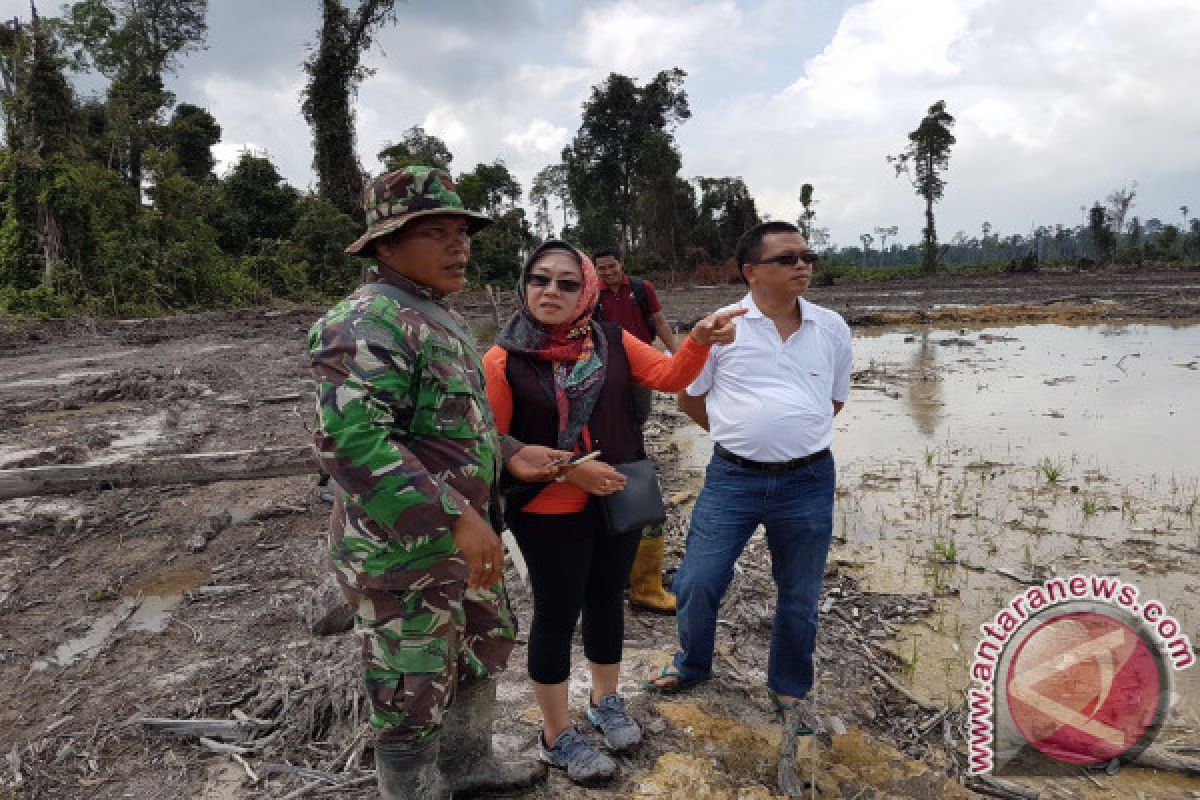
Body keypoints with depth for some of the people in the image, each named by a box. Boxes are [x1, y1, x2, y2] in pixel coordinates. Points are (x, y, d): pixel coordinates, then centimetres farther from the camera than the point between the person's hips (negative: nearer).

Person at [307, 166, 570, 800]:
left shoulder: (438, 318, 12)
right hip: (403, 556, -10)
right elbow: (351, 441, -32)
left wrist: (510, 456, 5)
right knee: (415, 699, 7)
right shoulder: (366, 324, -21)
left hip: (463, 545, 10)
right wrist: (455, 517, -32)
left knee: (482, 653, 26)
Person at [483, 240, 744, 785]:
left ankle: (606, 701, 45)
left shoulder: (612, 341, -2)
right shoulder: (503, 359, -14)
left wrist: (699, 341, -20)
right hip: (549, 513, -4)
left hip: (619, 501, 4)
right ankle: (557, 735, 30)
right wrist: (568, 469, -19)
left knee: (606, 601, 20)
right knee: (556, 616, 9)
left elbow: (670, 375, -1)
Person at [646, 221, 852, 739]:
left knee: (800, 597, 14)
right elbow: (689, 398, 7)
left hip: (808, 482, 2)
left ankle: (790, 689, 38)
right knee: (697, 584, 4)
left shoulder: (831, 328, 2)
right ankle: (692, 666, 34)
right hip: (732, 478, -1)